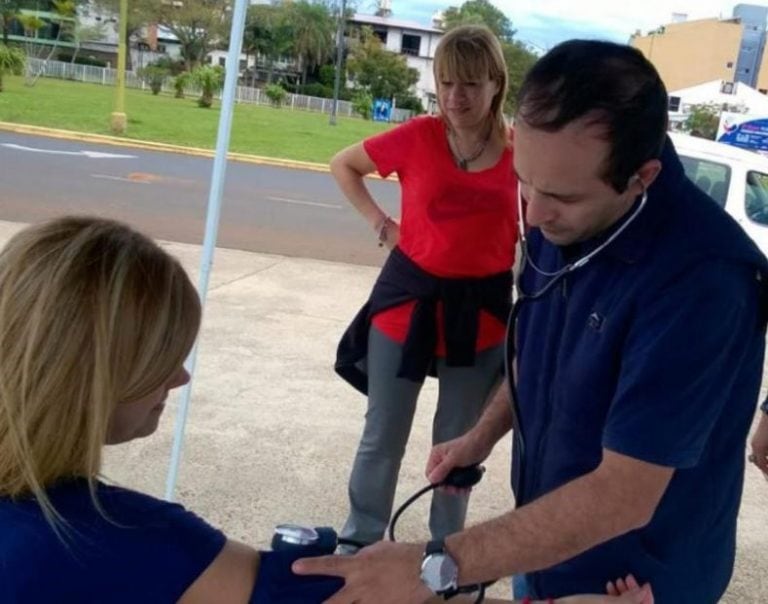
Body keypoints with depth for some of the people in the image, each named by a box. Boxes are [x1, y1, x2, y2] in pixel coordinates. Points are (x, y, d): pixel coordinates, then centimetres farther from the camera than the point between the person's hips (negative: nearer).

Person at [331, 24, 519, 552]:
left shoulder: (521, 151, -8)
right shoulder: (417, 138, -10)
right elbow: (343, 165, 7)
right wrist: (380, 223, -2)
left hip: (481, 310, 1)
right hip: (408, 298, 0)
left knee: (458, 441, 17)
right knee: (383, 437, 12)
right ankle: (360, 542, 33)